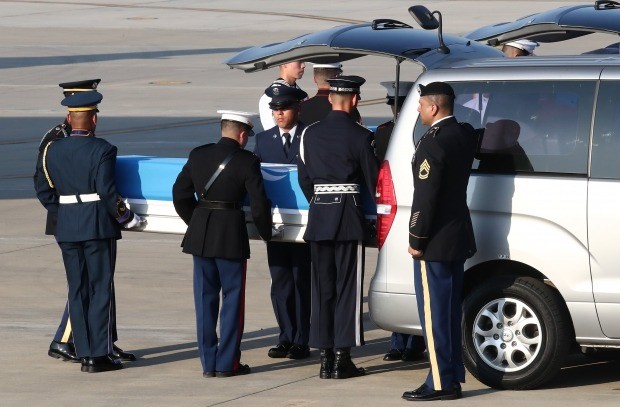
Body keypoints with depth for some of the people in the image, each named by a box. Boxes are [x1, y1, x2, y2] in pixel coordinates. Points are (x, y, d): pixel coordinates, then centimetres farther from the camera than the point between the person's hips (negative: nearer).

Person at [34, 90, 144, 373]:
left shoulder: (52, 150, 4)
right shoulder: (101, 150, -12)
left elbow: (44, 191, 7)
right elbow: (107, 191, -17)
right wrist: (128, 218, -4)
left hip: (67, 230, 5)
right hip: (99, 227, -5)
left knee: (77, 290, 9)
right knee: (100, 289, 0)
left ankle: (84, 354, 10)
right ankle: (99, 355, -1)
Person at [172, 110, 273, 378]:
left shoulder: (198, 155, 4)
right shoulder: (246, 162, -9)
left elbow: (180, 194, 9)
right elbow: (259, 204, -9)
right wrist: (266, 233, 7)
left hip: (200, 234, 4)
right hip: (231, 235, -4)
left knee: (205, 298, 10)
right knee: (232, 297, 5)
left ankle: (208, 363, 12)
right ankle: (227, 363, 5)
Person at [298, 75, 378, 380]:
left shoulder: (310, 134, 5)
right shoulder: (359, 136, -8)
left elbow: (303, 178, 10)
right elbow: (372, 180, -2)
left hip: (318, 214, 4)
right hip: (349, 212, -4)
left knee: (322, 287, 9)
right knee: (347, 286, -1)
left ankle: (325, 357, 8)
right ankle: (342, 359, -3)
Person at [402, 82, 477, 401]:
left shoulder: (432, 144, -20)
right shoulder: (465, 135, 7)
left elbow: (425, 197, -20)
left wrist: (416, 239, -13)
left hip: (435, 242, -9)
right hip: (459, 237, 9)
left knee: (434, 312, -4)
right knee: (450, 311, 15)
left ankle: (441, 383, -3)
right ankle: (453, 375, 21)